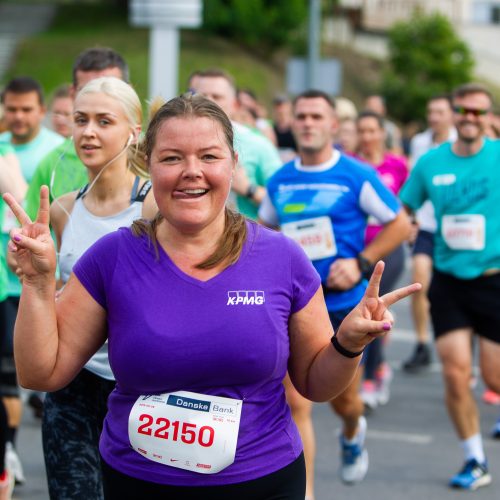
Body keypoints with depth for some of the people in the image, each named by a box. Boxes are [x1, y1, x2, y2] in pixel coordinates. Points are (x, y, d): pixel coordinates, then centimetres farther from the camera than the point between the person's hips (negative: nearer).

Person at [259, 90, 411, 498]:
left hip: (345, 305, -2)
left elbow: (401, 224, -1)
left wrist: (361, 263, -11)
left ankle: (353, 434, 52)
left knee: (343, 400, 15)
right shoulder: (280, 181, 4)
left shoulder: (357, 176, -7)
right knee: (295, 404, -10)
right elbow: (266, 229, 21)